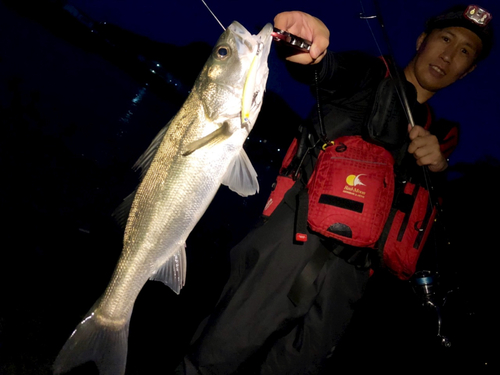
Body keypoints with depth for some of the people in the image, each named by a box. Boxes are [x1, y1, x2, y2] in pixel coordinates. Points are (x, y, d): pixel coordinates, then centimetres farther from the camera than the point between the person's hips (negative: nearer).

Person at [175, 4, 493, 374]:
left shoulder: (434, 133, 26)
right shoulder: (370, 76, 9)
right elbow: (327, 70, -14)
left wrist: (439, 166, 1)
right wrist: (304, 50, -39)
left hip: (348, 272, 5)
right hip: (298, 236, -5)